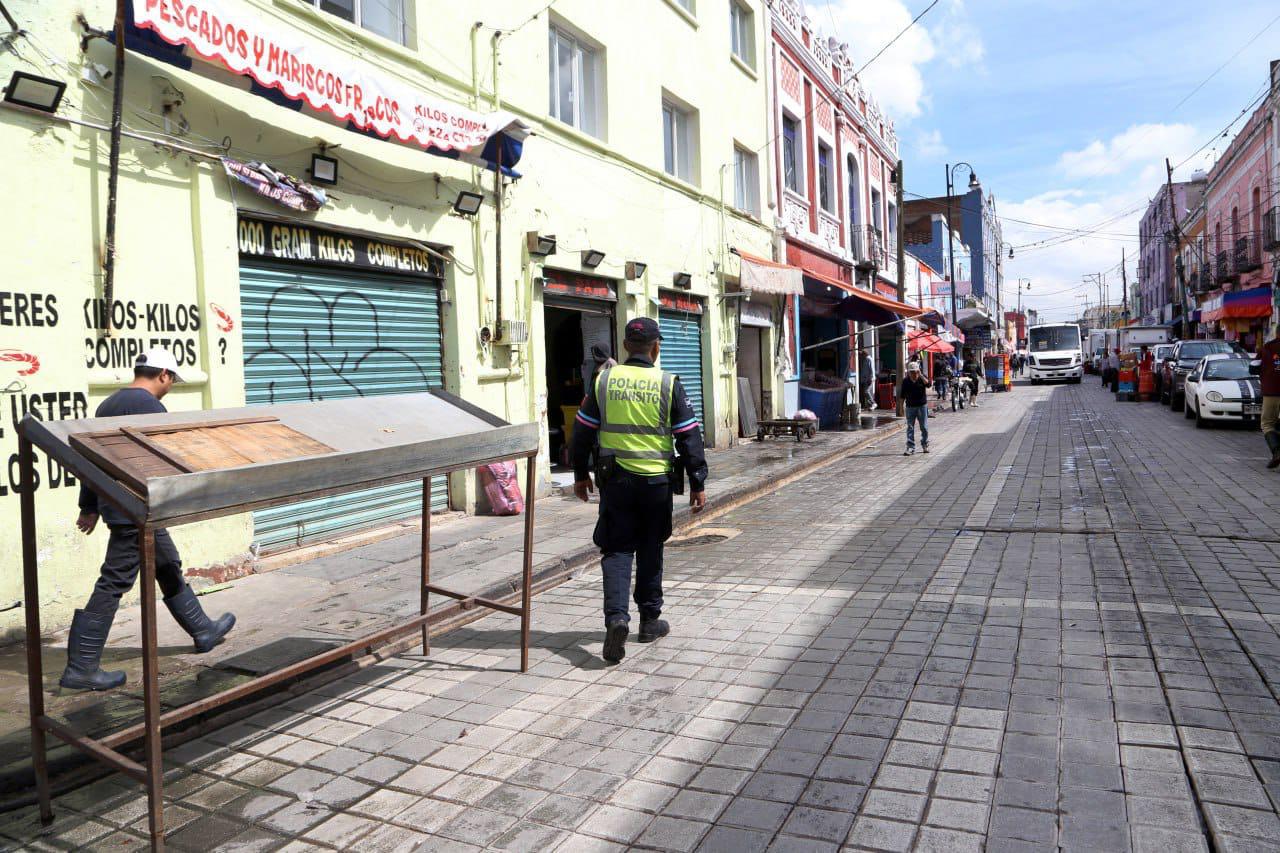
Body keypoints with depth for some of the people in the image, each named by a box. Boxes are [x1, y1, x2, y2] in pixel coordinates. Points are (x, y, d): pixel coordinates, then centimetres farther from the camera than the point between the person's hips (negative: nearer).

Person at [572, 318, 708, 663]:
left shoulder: (604, 380, 0)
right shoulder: (668, 383, -5)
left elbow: (583, 431, 6)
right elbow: (689, 437, -4)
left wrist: (580, 474, 17)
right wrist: (698, 483, 3)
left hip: (615, 479, 1)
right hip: (657, 480, 0)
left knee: (616, 550, 6)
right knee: (650, 551, 14)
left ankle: (617, 616, -13)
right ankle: (649, 620, 25)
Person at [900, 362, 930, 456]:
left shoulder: (922, 378, -2)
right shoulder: (905, 380, 2)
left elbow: (928, 384, -24)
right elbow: (903, 394, 9)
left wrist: (920, 375, -28)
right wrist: (902, 404, 7)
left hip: (922, 406, -1)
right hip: (910, 406, 1)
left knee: (924, 427, 6)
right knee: (910, 427, -2)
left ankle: (925, 445, 22)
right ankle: (910, 447, -1)